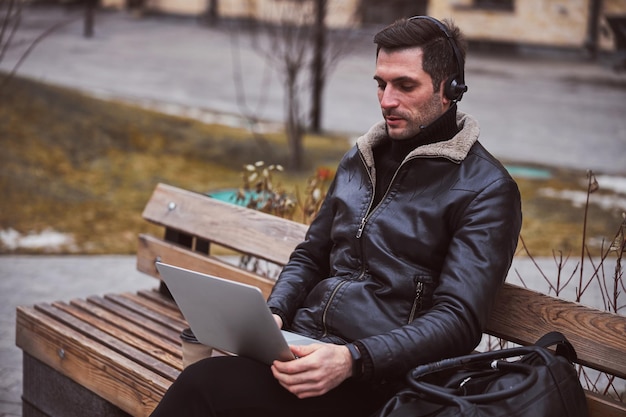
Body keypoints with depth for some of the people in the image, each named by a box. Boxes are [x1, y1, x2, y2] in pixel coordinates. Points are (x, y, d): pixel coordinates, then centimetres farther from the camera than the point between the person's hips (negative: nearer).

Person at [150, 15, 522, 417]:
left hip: (375, 380, -6)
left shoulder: (486, 188, -5)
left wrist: (352, 360, -26)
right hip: (302, 345, 6)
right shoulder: (360, 158, 17)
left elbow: (458, 322, -14)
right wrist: (273, 314, 1)